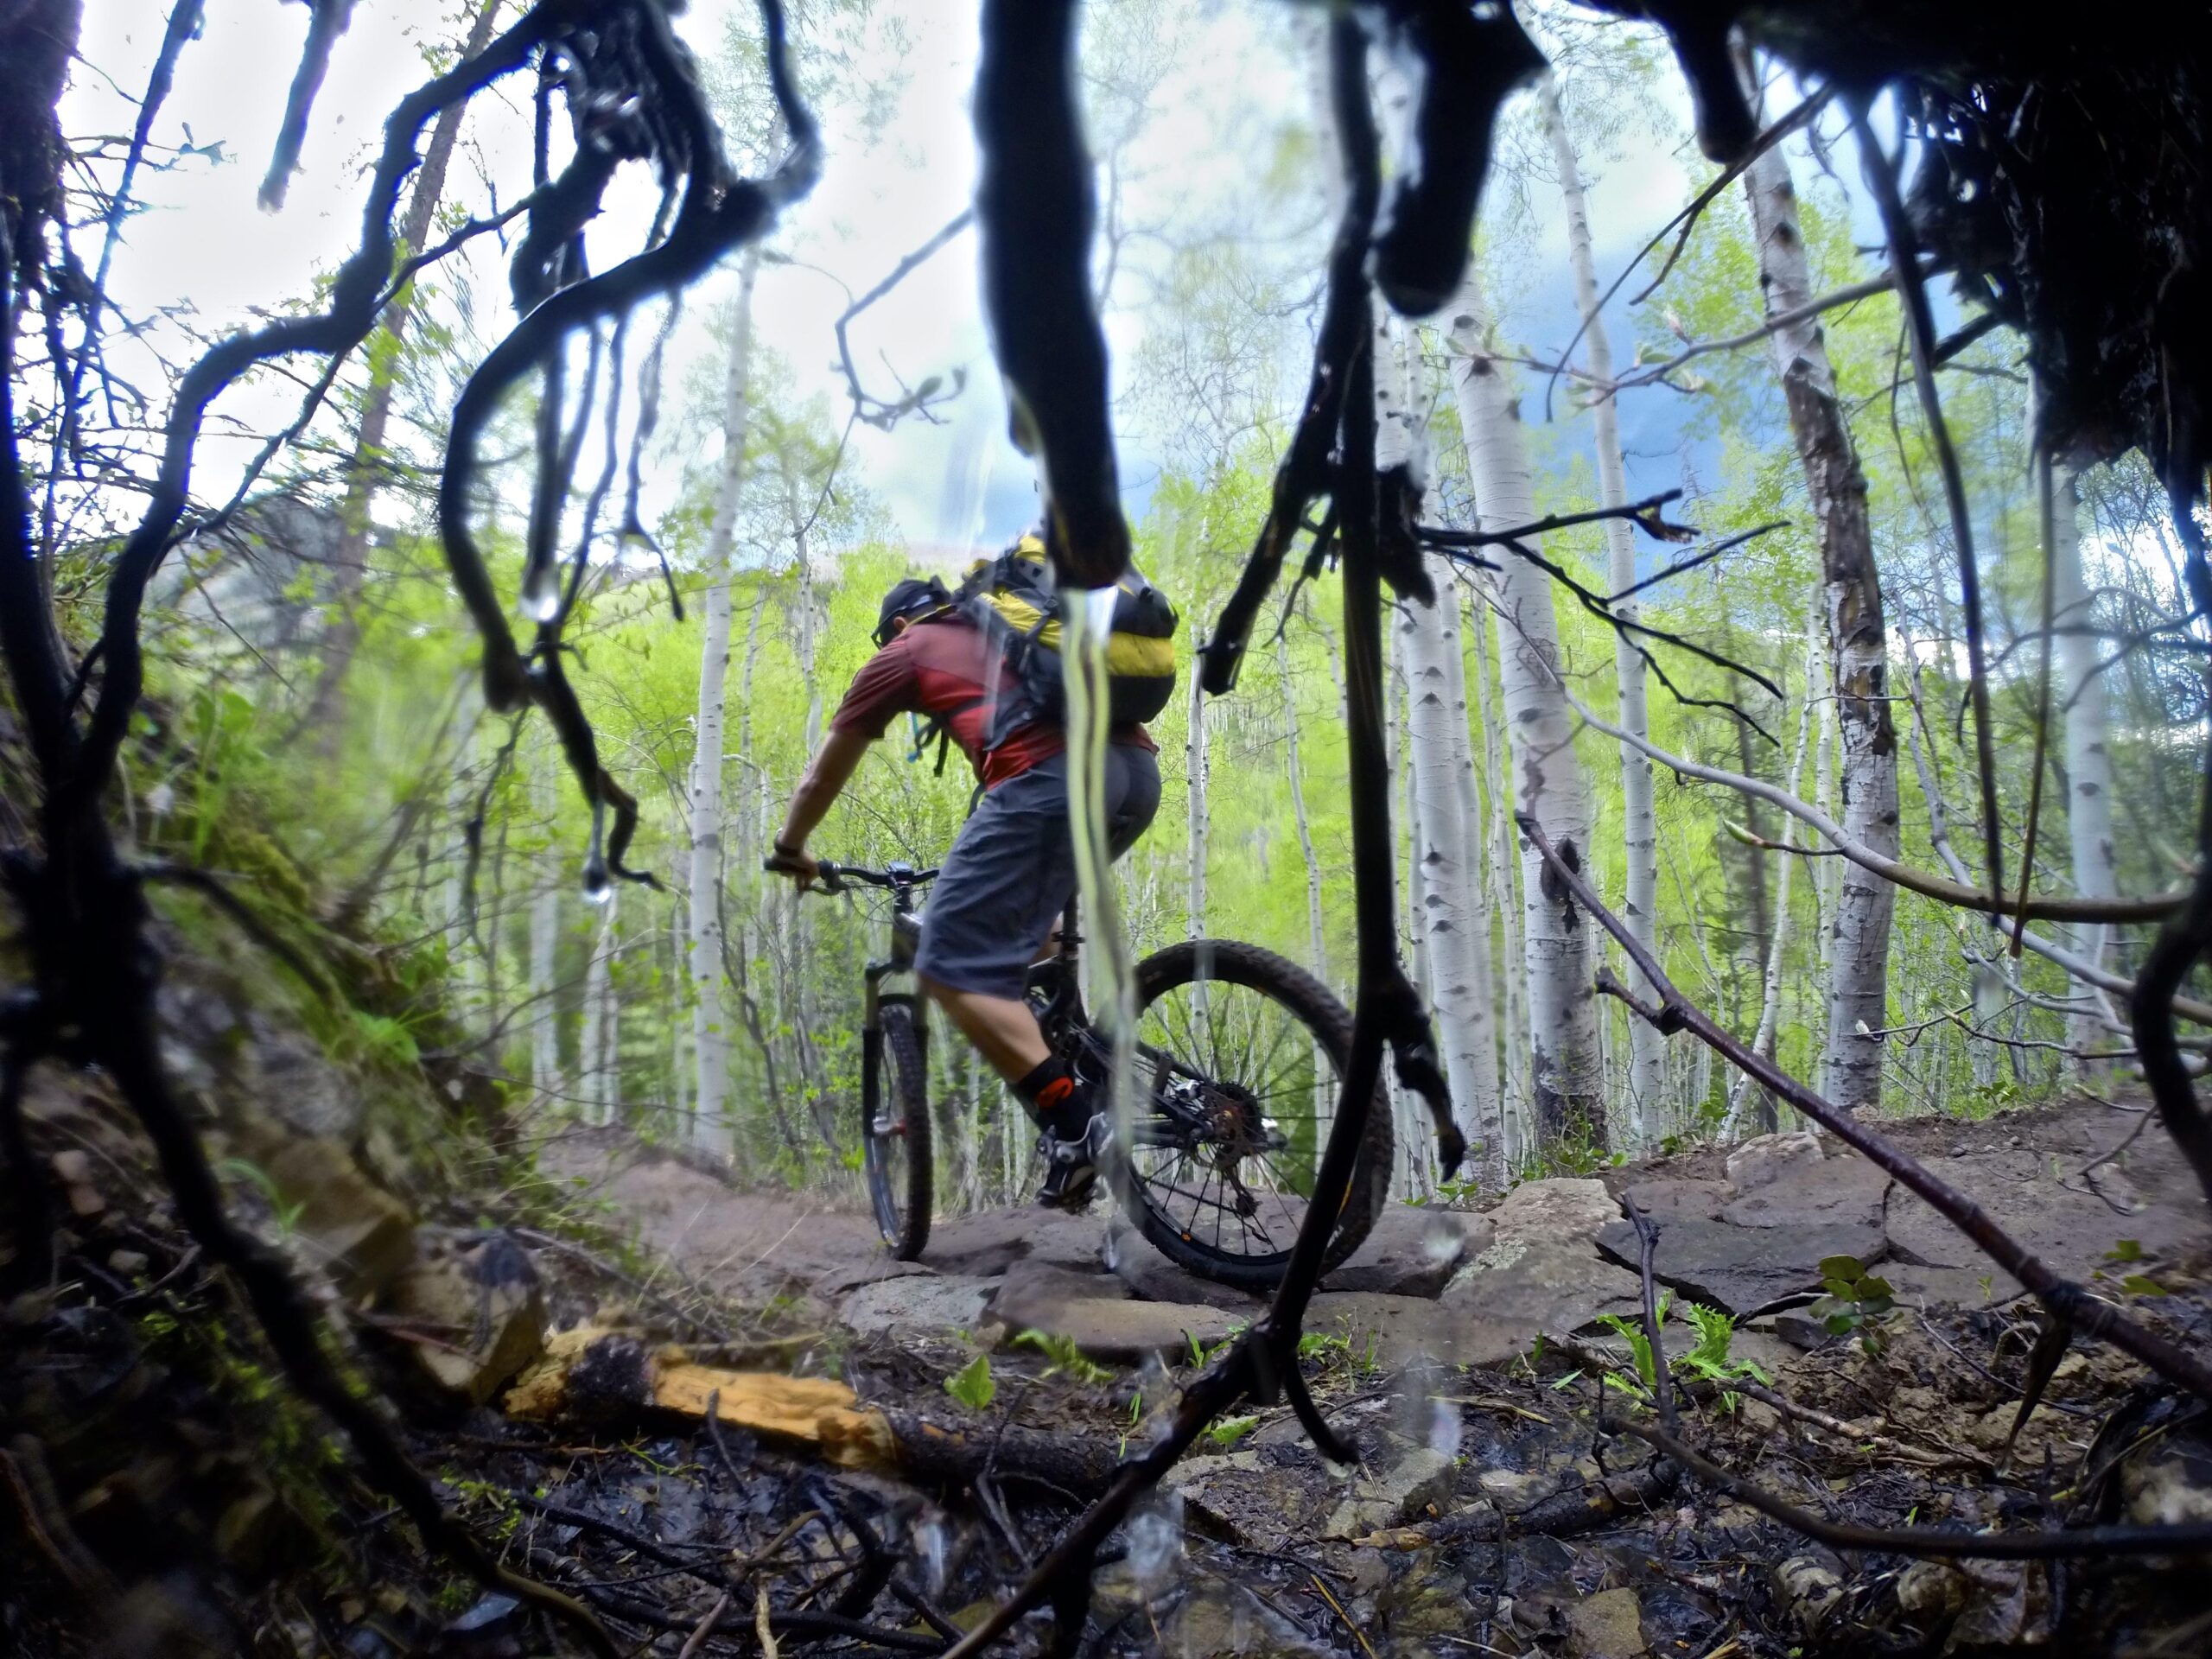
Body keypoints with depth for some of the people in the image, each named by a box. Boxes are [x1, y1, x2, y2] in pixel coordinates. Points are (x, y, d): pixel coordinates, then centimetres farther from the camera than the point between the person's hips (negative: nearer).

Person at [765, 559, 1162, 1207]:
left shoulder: (902, 654, 22)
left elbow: (824, 774, 30)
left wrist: (790, 850, 47)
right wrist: (989, 852, 62)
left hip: (1052, 778, -8)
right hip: (1138, 769, 8)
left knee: (953, 966, -4)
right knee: (1024, 908, 32)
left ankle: (1073, 1119, -16)